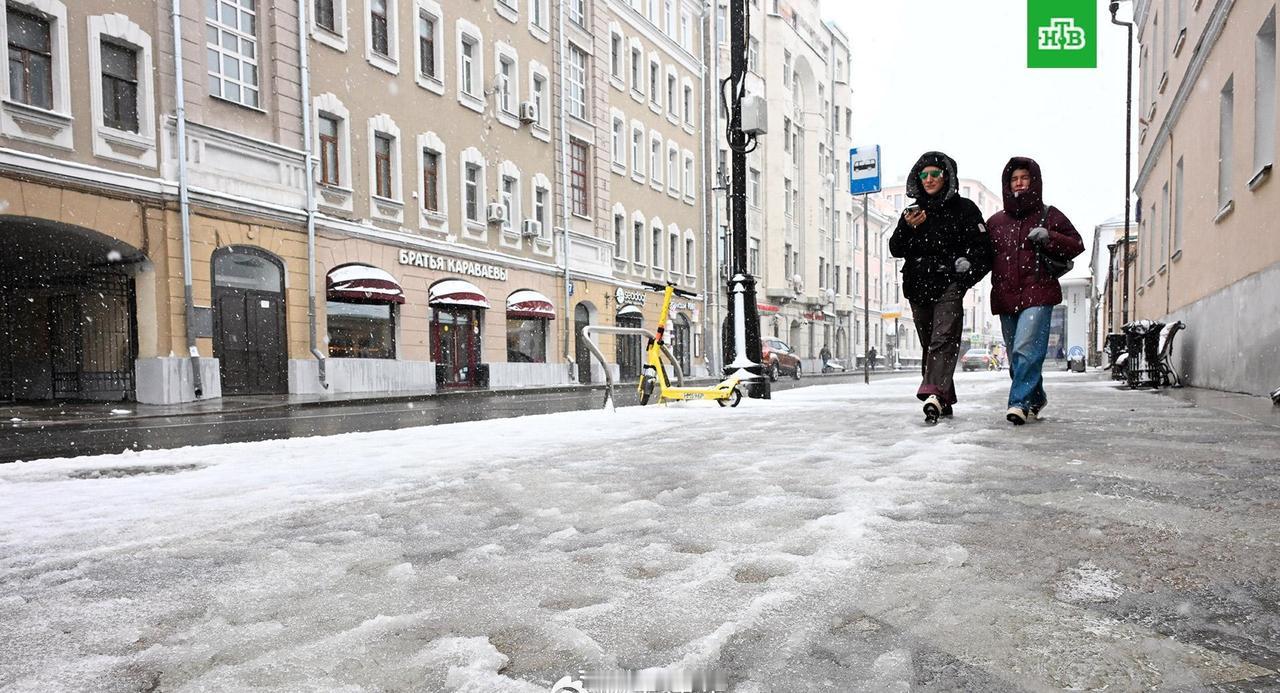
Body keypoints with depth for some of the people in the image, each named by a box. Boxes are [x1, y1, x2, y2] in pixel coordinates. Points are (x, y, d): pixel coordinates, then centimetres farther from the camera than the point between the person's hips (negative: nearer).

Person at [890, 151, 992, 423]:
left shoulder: (963, 208, 5)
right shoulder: (914, 212, 17)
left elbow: (983, 246, 2)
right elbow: (896, 250, 9)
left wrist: (968, 261, -16)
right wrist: (907, 227, -8)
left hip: (949, 284, -5)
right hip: (918, 287, 5)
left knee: (944, 338, -21)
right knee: (929, 344, 9)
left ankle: (934, 393, -35)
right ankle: (944, 402, 18)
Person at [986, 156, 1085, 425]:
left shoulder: (1048, 216, 7)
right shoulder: (995, 221, 15)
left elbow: (1077, 244, 8)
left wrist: (1049, 238, -10)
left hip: (1037, 294, -4)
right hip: (1005, 297, 4)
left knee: (1026, 349, -20)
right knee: (1015, 356, 11)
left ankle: (1019, 402, -21)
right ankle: (1036, 399, 29)